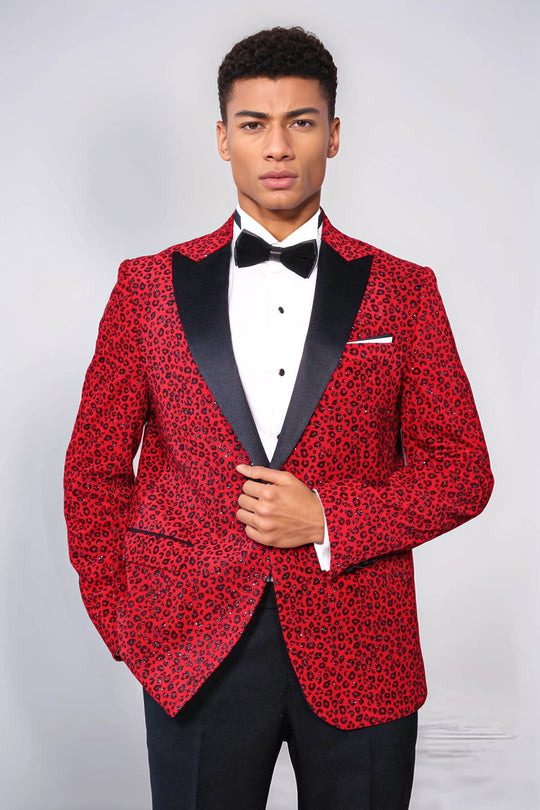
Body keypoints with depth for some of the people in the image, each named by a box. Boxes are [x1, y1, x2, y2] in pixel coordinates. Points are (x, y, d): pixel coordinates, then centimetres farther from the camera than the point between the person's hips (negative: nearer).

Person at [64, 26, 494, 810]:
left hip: (358, 657, 1)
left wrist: (328, 519, -12)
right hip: (194, 654, 0)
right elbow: (95, 468, 7)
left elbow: (464, 469, 1)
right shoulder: (149, 286, 3)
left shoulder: (403, 291, 2)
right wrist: (123, 621, 1)